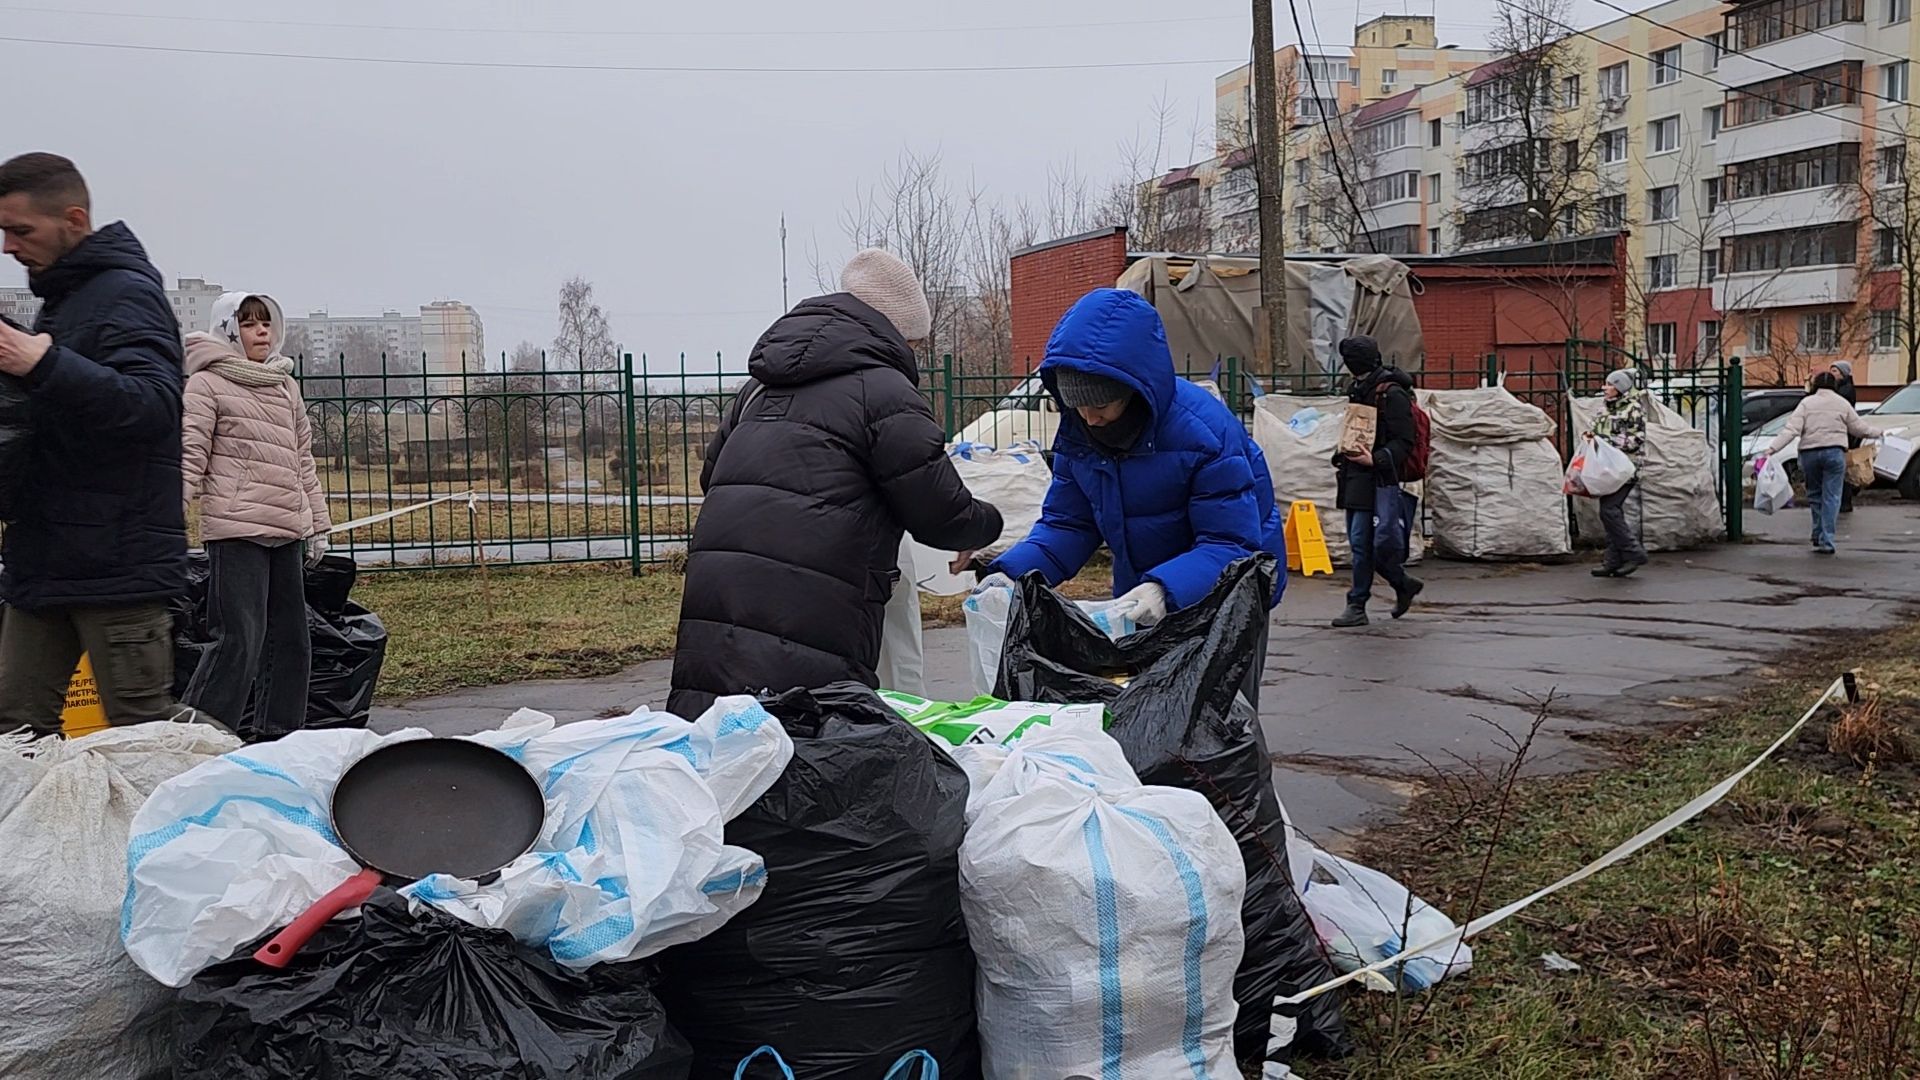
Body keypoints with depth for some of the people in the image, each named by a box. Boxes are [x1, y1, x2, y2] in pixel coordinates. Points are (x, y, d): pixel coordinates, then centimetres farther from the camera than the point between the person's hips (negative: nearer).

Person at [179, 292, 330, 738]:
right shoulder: (207, 383, 0)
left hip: (286, 532, 7)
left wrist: (317, 525, 19)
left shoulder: (286, 385, 19)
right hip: (235, 529, -7)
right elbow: (189, 455, -8)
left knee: (291, 637, 11)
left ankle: (278, 733, 21)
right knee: (240, 638, -13)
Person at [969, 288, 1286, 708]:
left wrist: (1164, 588, -46)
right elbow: (1067, 524, -4)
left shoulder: (1206, 431, -29)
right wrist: (1009, 573, -23)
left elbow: (1233, 544, -30)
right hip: (1139, 602, 6)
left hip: (1223, 600, -5)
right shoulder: (1077, 432, -9)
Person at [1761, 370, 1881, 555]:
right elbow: (1858, 428, 12)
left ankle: (1818, 536, 19)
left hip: (1809, 453, 0)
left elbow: (1791, 429, -9)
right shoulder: (1842, 403, 4)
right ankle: (1826, 541, -7)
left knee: (1814, 494, 15)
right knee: (1831, 497, 0)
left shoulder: (1806, 403, 2)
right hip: (1834, 452, 0)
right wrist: (1877, 432, 32)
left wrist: (1771, 449, -13)